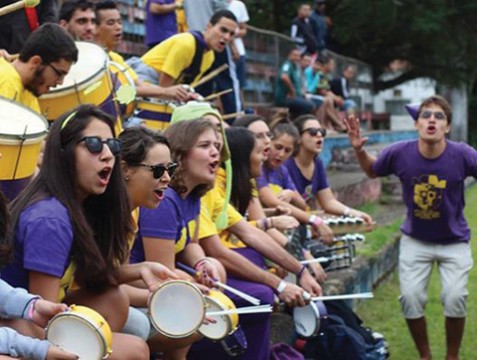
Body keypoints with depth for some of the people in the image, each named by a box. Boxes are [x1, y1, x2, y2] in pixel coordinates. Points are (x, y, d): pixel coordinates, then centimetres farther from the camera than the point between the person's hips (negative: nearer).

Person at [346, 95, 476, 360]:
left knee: (455, 298, -12)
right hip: (415, 240, 2)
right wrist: (360, 150, -16)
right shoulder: (400, 153, -17)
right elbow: (372, 171, 3)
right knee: (411, 297, -4)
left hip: (454, 241, -1)